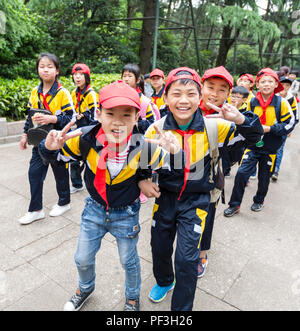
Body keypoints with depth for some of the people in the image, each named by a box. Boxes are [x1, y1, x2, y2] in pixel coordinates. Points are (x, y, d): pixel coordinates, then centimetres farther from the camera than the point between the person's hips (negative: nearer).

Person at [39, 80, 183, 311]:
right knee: (83, 259, 21)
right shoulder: (86, 139, -22)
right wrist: (50, 146, -31)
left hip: (126, 213, -2)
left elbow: (171, 166, -15)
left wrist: (174, 152, -38)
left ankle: (133, 298, 52)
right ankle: (85, 289, 57)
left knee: (128, 261, 19)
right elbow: (56, 156, -6)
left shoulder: (143, 147, -25)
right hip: (94, 208, 2)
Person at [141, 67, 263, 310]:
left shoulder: (213, 127, -13)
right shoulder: (156, 129, -10)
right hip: (165, 196, 3)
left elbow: (254, 135, -5)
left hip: (196, 200, -2)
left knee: (187, 258, -3)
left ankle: (182, 307, 28)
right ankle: (164, 282, 54)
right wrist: (143, 180, -17)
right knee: (159, 248, 18)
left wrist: (241, 119, -26)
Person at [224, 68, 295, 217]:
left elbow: (289, 125, -6)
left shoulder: (281, 103, -8)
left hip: (270, 148, -1)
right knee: (241, 173, -9)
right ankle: (235, 205, 5)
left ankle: (259, 201, 40)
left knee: (264, 177, 14)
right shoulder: (252, 102, -1)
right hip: (253, 145, 1)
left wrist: (269, 128, -17)